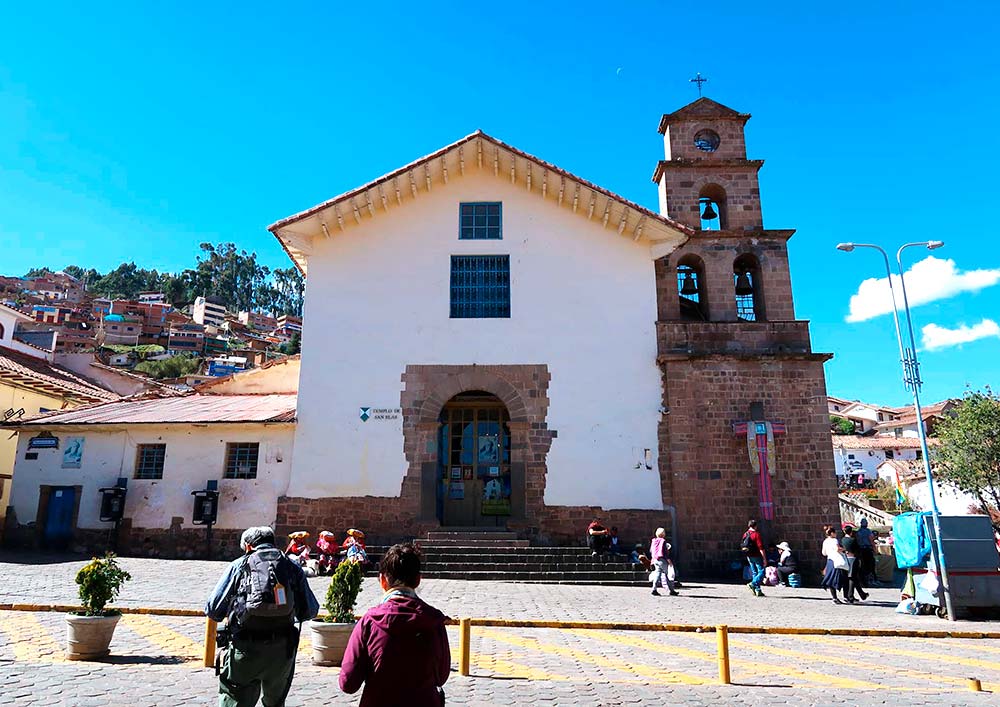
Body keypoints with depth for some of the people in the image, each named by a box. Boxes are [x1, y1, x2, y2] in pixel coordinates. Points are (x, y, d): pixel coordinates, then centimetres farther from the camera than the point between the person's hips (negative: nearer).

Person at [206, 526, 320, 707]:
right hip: (283, 650, 2)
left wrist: (230, 615, 25)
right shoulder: (293, 567, 8)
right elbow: (310, 611, 6)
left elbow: (213, 610, 4)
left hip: (246, 648, -2)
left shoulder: (239, 566, 3)